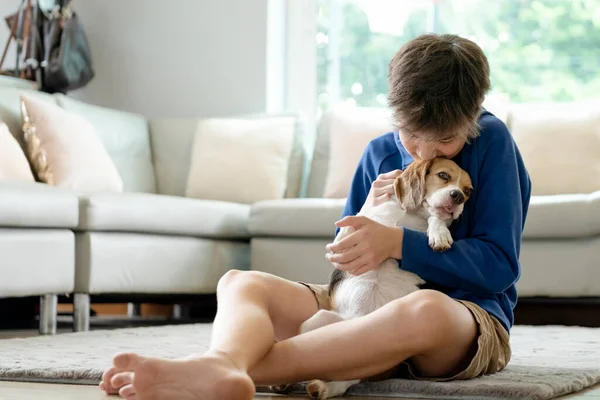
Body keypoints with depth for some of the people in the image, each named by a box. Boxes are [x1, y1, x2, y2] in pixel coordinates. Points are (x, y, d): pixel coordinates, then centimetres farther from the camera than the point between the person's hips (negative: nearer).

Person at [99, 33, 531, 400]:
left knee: (426, 309, -43)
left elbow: (500, 265, -10)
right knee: (240, 282, -12)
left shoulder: (493, 141, -4)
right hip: (372, 306, 6)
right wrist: (369, 217, -5)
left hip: (474, 322, -5)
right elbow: (346, 256, 17)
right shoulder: (380, 154, 11)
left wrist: (396, 242, -19)